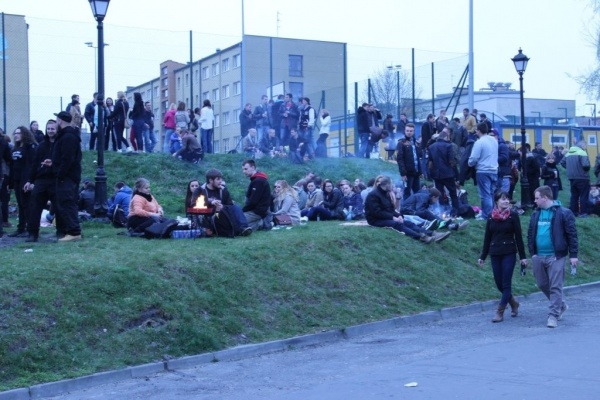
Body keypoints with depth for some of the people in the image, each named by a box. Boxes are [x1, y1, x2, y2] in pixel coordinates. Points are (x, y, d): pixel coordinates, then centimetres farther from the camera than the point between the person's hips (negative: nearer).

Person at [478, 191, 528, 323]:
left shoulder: (513, 215, -2)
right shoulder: (491, 217, 5)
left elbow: (518, 237, -2)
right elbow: (487, 238, 10)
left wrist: (523, 256, -5)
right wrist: (483, 256, 10)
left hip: (509, 253, -3)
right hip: (495, 254, 3)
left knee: (506, 283, -5)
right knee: (499, 283, 6)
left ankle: (500, 312, -3)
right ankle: (513, 303, 30)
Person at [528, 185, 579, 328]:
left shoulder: (563, 213, -8)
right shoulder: (536, 214, 10)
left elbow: (572, 235, -7)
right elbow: (530, 234, 14)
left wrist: (573, 255, -10)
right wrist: (532, 252, 7)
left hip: (556, 257, -6)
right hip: (539, 257, 6)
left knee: (555, 287, -4)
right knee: (542, 284, 14)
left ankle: (553, 315, 1)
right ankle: (561, 305, 34)